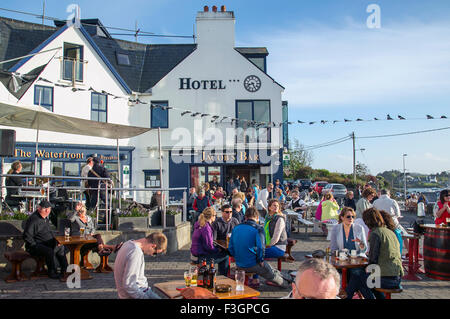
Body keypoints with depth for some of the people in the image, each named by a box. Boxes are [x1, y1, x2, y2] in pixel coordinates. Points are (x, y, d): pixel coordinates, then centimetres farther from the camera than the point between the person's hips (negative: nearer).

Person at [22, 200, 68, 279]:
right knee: (49, 251, -32)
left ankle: (65, 270, 12)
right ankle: (52, 273, -16)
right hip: (34, 246, -10)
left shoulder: (46, 219, 13)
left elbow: (49, 232, 27)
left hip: (46, 244, 10)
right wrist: (35, 246, -21)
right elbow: (27, 236, -20)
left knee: (61, 247, 6)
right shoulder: (33, 219, -17)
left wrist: (55, 240, 13)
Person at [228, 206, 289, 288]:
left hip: (239, 264, 6)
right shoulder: (258, 229, -12)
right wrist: (261, 261, -6)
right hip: (252, 265, -6)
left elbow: (230, 248, 6)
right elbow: (260, 247, -22)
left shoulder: (236, 228, 4)